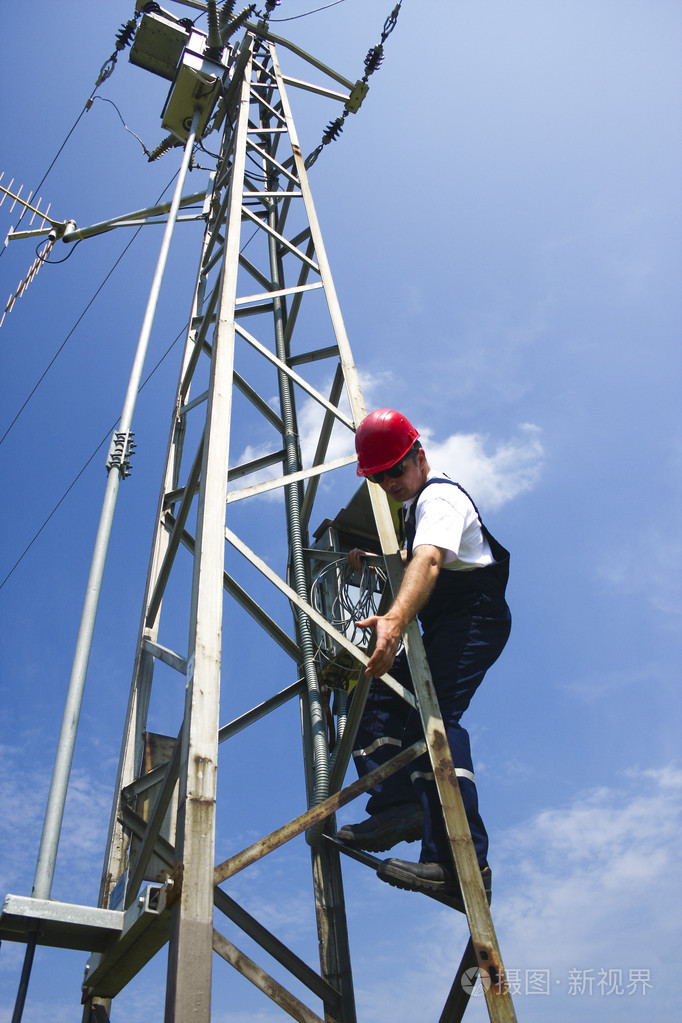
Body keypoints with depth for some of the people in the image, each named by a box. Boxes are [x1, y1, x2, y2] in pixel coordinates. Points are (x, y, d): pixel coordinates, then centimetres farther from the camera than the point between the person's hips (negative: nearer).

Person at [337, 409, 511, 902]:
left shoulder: (440, 497, -14)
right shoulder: (421, 500, 20)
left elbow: (429, 561, -36)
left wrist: (394, 620, -54)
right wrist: (373, 560, 19)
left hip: (474, 618, -10)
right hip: (444, 626, 10)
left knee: (434, 715, -25)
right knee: (379, 691, 1)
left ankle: (462, 862, -29)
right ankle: (398, 804, -8)